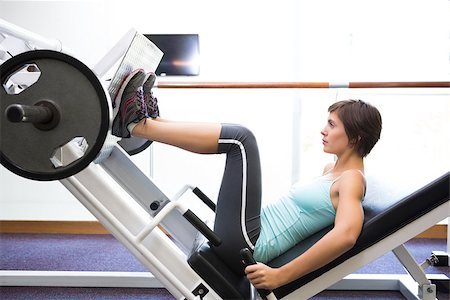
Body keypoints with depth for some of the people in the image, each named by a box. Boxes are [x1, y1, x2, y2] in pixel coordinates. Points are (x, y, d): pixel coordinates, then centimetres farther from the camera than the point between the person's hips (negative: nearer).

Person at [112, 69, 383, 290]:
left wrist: (280, 275, -30)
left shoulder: (351, 179, -12)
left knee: (240, 138, -17)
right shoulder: (332, 169, 15)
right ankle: (150, 119, 7)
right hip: (253, 233, 10)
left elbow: (345, 236, -30)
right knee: (238, 140, 15)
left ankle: (137, 124, -8)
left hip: (244, 245, -10)